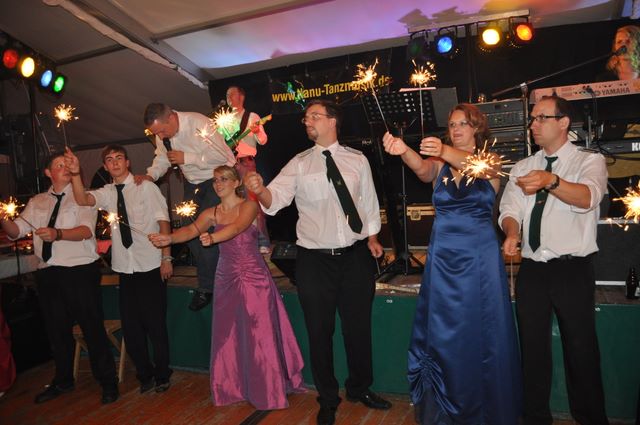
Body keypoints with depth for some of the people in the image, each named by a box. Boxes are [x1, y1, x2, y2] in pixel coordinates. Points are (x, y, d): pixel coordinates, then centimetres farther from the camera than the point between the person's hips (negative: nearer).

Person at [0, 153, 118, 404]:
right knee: (57, 331, 17)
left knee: (93, 329, 0)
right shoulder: (36, 202, 15)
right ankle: (63, 381, 37)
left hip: (80, 272, -5)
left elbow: (86, 230, -16)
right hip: (48, 274, 5)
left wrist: (58, 234, -33)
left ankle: (108, 383, 16)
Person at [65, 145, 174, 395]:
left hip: (151, 266, -4)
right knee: (130, 326, 11)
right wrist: (75, 174, -24)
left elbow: (163, 221, -6)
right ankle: (145, 375, 29)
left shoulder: (146, 187, -3)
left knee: (155, 324, 3)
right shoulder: (107, 193, 9)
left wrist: (166, 257, -11)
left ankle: (162, 375, 23)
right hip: (124, 268, 4)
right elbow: (83, 200, -8)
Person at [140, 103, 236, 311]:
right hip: (193, 182, 8)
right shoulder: (162, 132, -7)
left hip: (217, 179, -7)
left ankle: (206, 287, 1)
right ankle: (211, 276, 26)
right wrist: (151, 175, -13)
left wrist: (186, 157, -29)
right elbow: (162, 157, 6)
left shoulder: (199, 124, -27)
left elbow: (221, 157, -28)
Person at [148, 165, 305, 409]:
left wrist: (212, 238, -44)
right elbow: (191, 230, -10)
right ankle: (233, 388, 27)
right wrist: (169, 238, -30)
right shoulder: (211, 213, 8)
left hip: (254, 277, -4)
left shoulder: (249, 206, -5)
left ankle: (267, 390, 16)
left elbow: (237, 227, -24)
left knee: (259, 334, 0)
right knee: (227, 335, 9)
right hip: (226, 279, 4)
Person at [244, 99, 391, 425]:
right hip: (314, 260, -1)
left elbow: (369, 202, 11)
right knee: (319, 332, 11)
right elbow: (276, 198, -17)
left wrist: (372, 237, 10)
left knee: (359, 327, 16)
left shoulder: (357, 160, 3)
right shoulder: (298, 164, -2)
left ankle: (360, 389, 43)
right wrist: (260, 190, -37)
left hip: (356, 256, 1)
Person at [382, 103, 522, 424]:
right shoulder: (440, 164, 8)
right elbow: (422, 169, -15)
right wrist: (404, 151, -37)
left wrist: (445, 152, -41)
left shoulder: (490, 162, 2)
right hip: (443, 255, 2)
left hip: (480, 256, -2)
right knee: (442, 335, 8)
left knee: (483, 335, 5)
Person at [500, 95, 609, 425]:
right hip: (531, 270, 4)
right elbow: (510, 208, 2)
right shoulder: (522, 167, 13)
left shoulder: (590, 161, 0)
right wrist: (512, 232, -20)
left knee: (581, 348, 4)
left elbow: (587, 198, -21)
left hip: (573, 270, -3)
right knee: (532, 347, 12)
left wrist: (551, 181, -40)